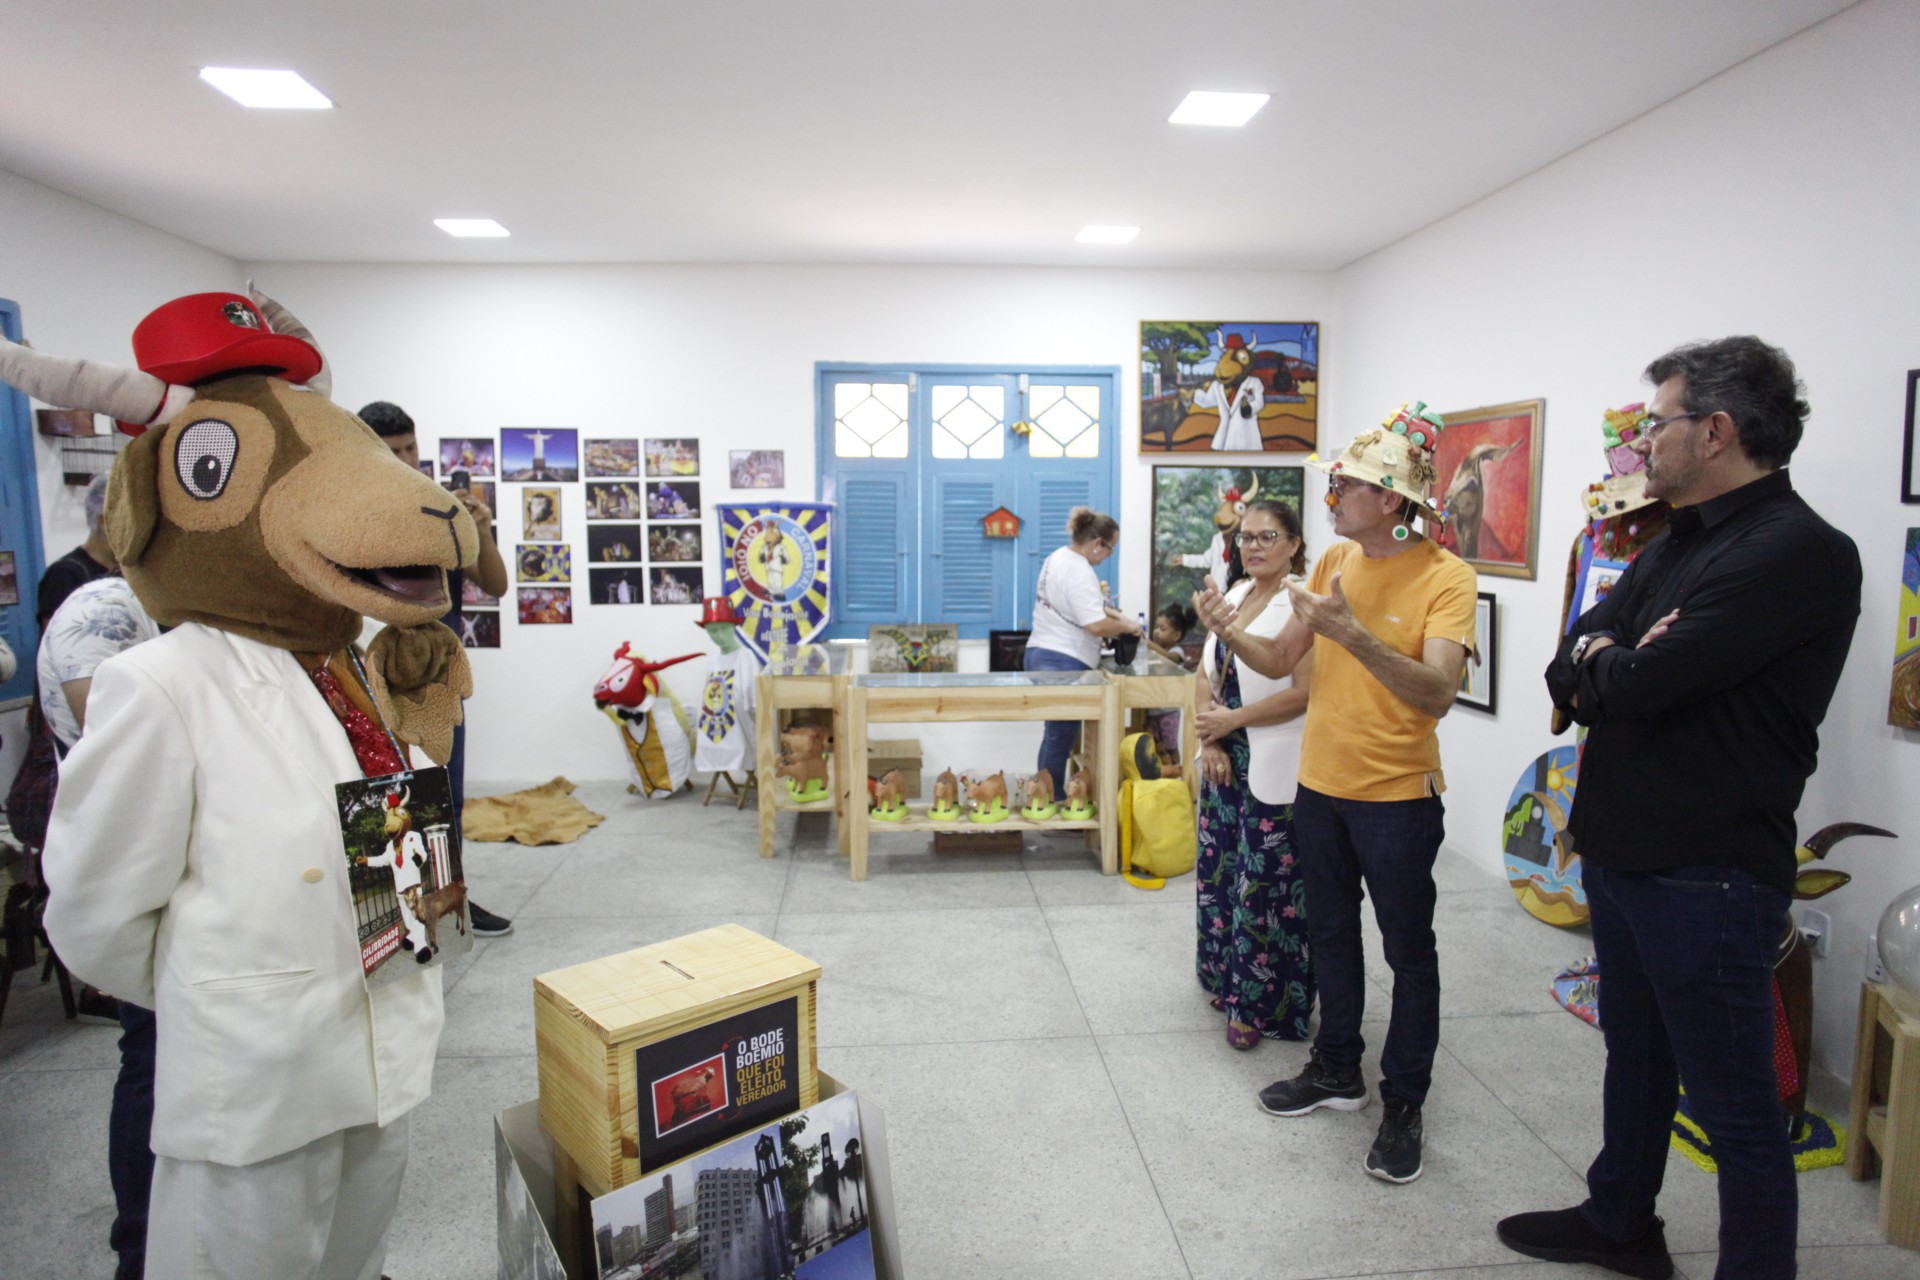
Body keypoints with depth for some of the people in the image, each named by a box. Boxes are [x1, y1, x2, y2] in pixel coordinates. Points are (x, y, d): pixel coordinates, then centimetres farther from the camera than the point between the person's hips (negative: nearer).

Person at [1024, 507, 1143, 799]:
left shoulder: (1057, 558, 12)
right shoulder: (1080, 572, -19)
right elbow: (1096, 625, -25)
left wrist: (1115, 614, 14)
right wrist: (1127, 626, -8)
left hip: (1039, 654, 10)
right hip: (1063, 663, -10)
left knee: (1055, 734, 18)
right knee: (1062, 737, 0)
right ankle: (1053, 801, 7)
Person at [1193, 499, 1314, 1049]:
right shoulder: (1234, 596, 10)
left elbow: (1304, 692, -20)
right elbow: (1205, 674, 11)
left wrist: (1232, 720, -14)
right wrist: (1210, 738, -3)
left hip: (1273, 770, -8)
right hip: (1224, 759, 8)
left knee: (1266, 885, 1)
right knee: (1219, 871, 16)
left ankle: (1262, 1005, 16)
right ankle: (1229, 981, 34)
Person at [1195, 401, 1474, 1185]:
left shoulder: (1444, 576, -16)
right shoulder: (1333, 561, 2)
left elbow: (1437, 693, -28)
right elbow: (1280, 662, 4)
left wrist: (1353, 632, -38)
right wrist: (1230, 634, -16)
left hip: (1398, 796, -6)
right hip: (1320, 785, 6)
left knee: (1408, 952, 9)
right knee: (1330, 934, 19)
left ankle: (1403, 1105, 26)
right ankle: (1336, 1071, 38)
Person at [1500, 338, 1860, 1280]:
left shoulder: (1801, 554, -19)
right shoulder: (1677, 543, 11)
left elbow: (1631, 684, -26)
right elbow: (1569, 673, 6)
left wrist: (1600, 662, -4)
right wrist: (1617, 667, -15)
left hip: (1706, 876, -9)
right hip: (1623, 850, 9)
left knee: (1734, 1104, 6)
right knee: (1634, 1055, 24)